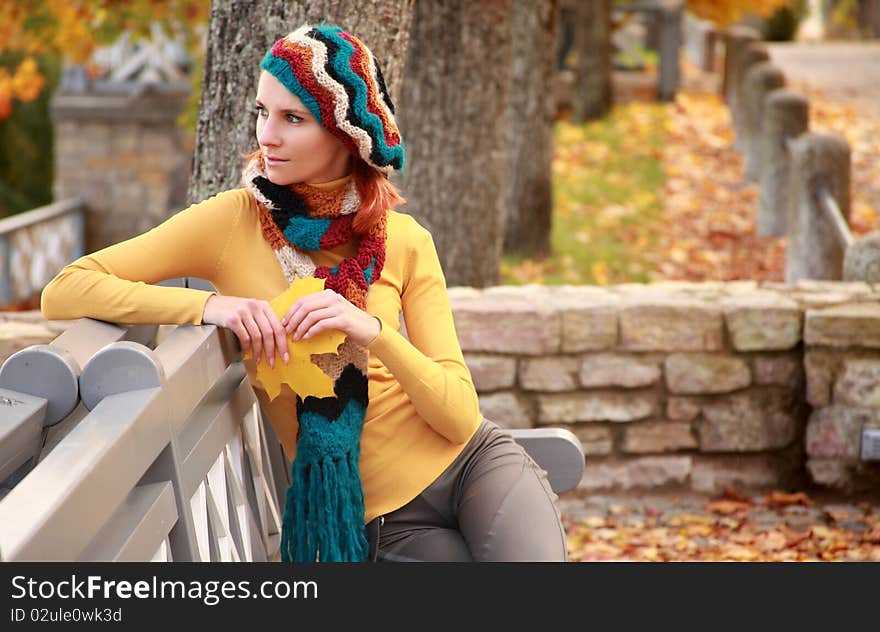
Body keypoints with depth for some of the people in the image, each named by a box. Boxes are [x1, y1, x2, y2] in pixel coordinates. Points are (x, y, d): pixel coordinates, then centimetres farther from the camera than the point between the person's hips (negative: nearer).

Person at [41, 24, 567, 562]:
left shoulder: (405, 242, -1)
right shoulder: (234, 222, -6)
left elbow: (459, 415, -6)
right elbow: (64, 292, -14)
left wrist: (374, 332, -23)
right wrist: (211, 305, -25)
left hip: (475, 463, 1)